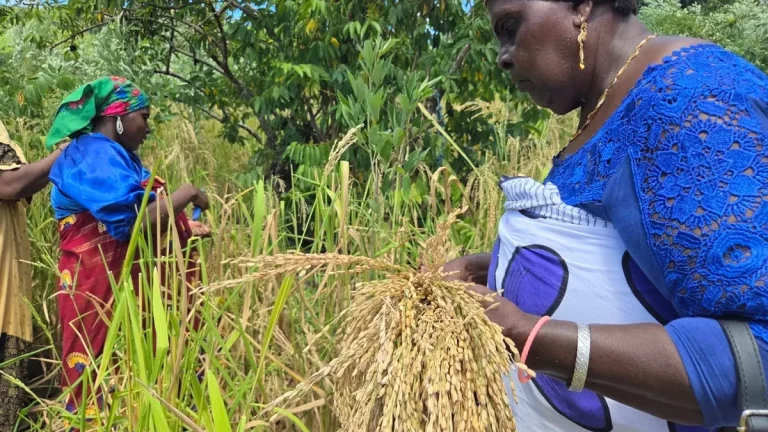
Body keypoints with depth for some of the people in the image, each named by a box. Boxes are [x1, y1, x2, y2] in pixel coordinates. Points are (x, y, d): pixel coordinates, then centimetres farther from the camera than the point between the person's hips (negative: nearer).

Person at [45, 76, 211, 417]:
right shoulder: (94, 156, -14)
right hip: (102, 288, -10)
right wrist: (185, 195, -16)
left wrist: (185, 229, 15)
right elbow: (131, 223, -26)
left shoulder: (113, 156, 18)